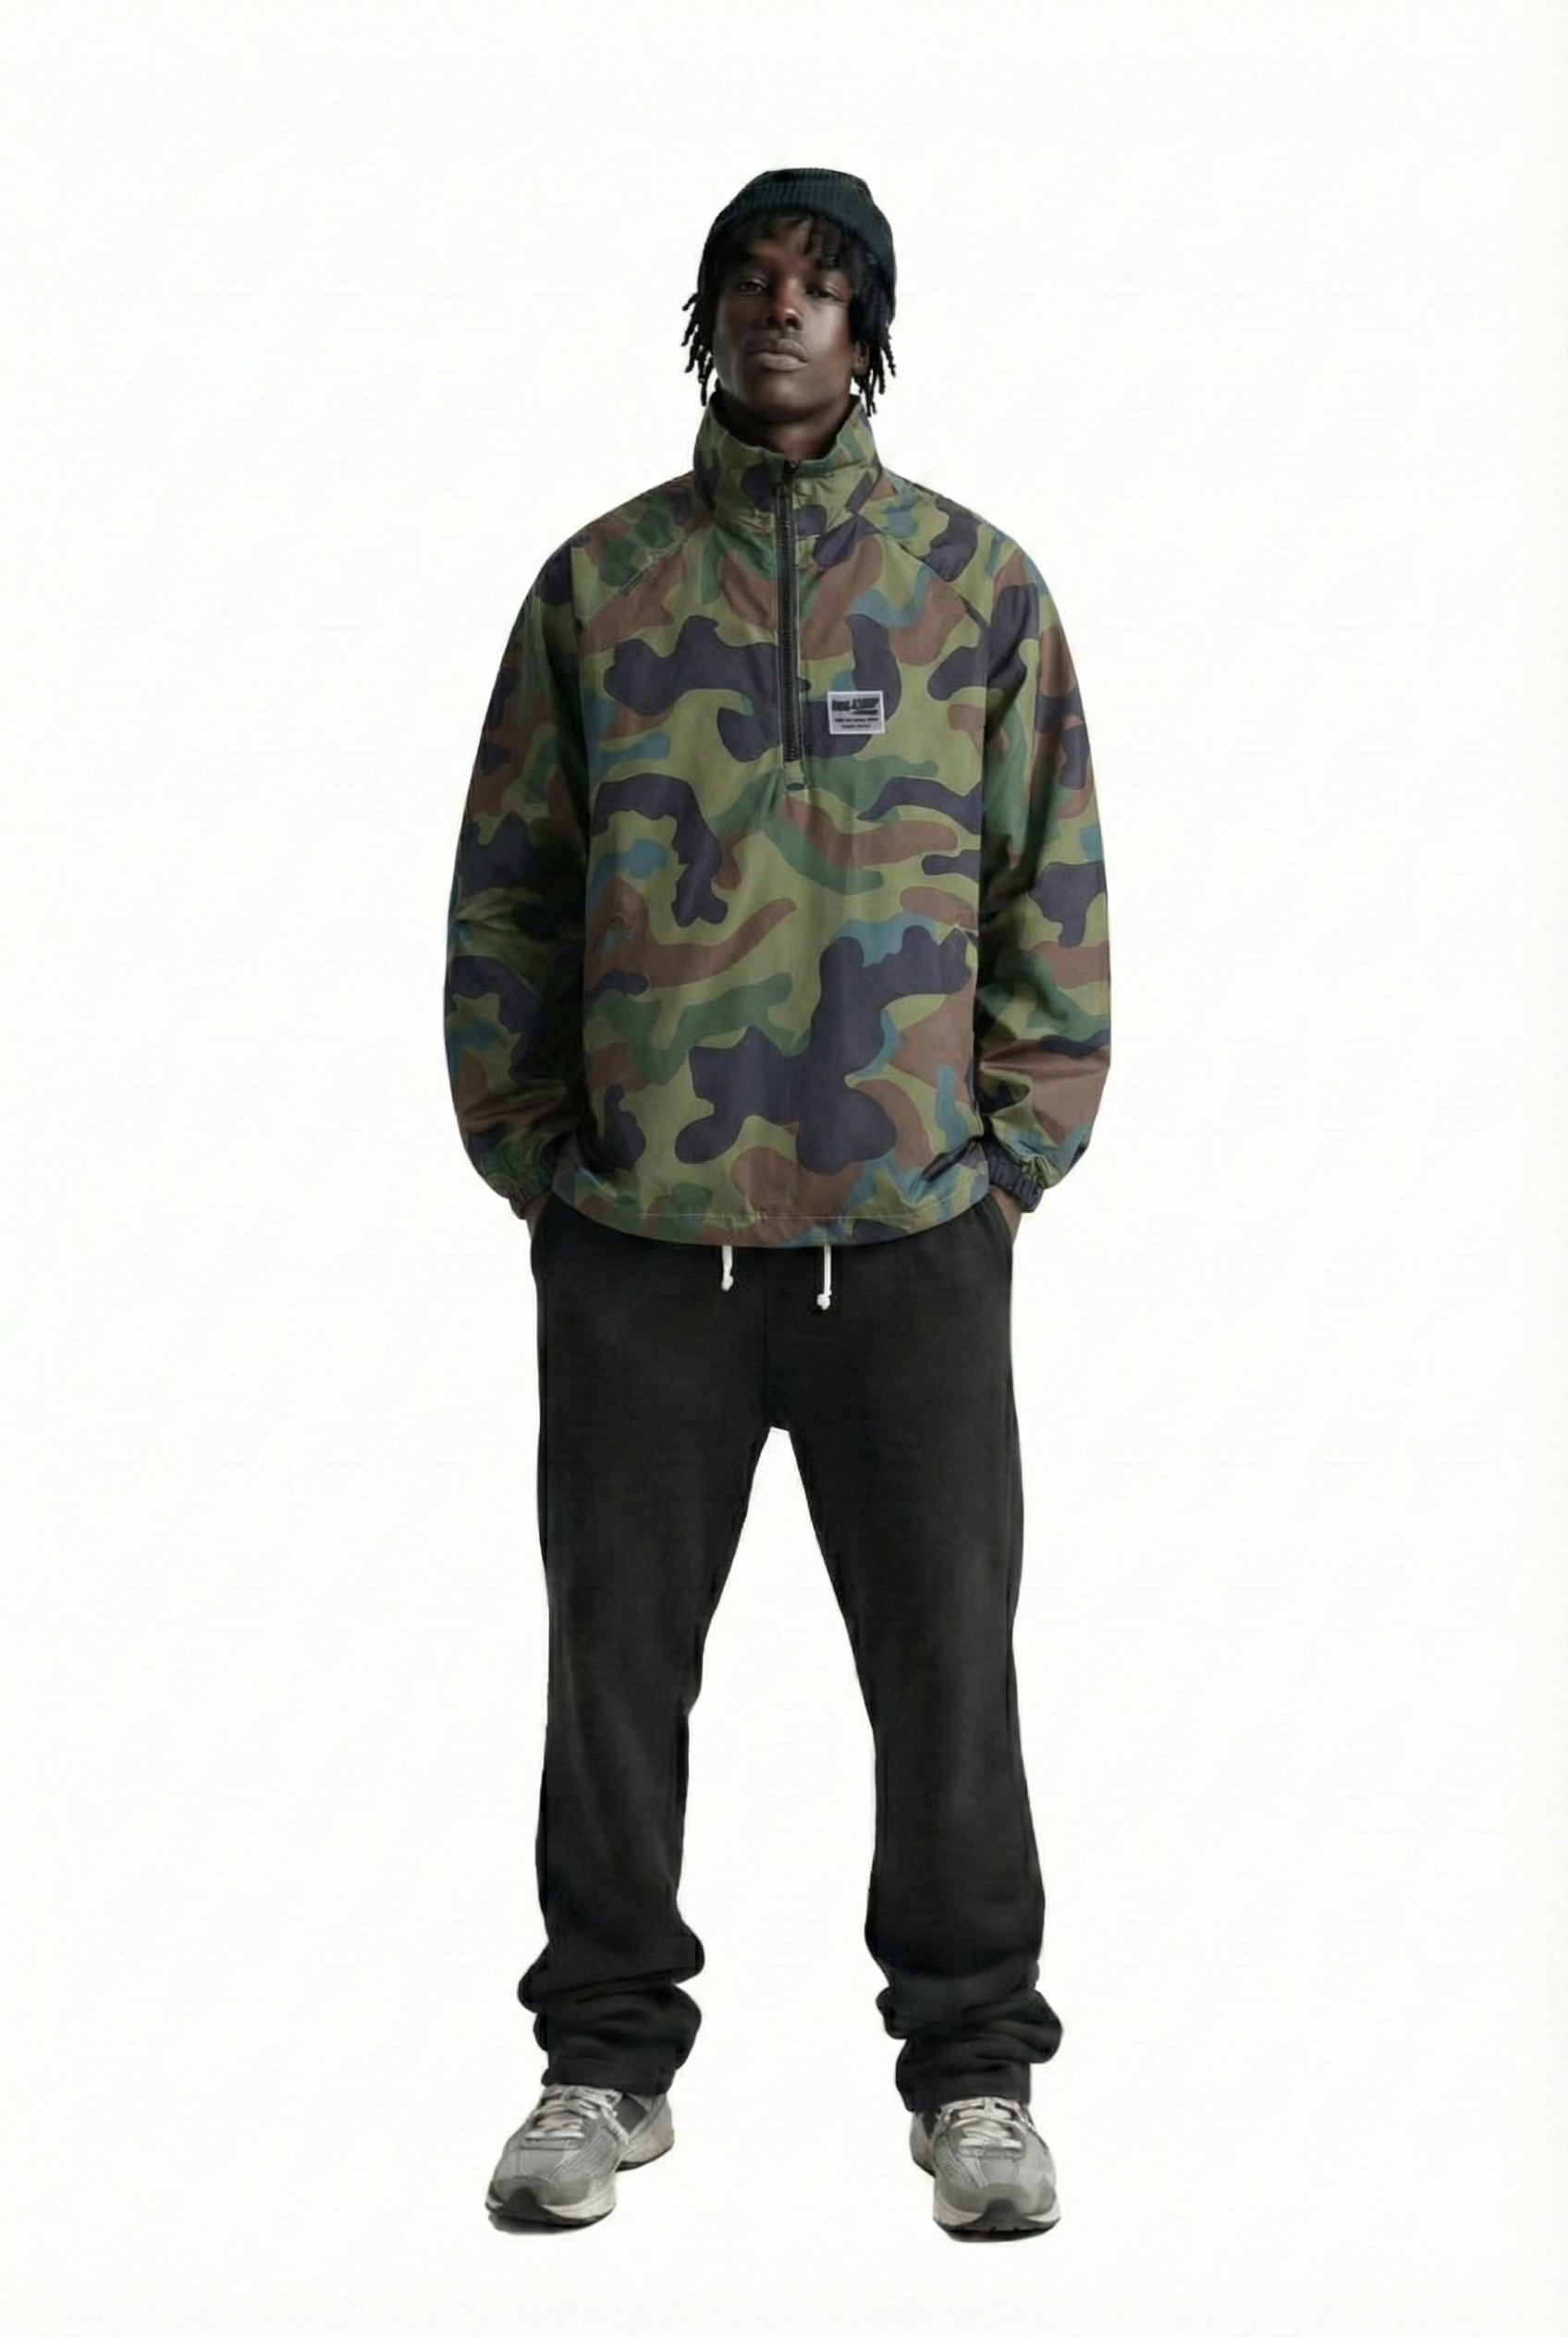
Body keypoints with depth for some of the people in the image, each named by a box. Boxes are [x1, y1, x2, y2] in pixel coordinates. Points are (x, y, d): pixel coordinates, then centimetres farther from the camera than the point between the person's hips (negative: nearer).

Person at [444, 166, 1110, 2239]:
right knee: (617, 1663, 8)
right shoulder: (599, 584, 6)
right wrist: (530, 1158, 3)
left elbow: (1054, 890, 7)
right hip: (635, 1235, 1)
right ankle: (608, 2063, 22)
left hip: (914, 1227, 0)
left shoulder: (978, 583, 6)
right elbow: (505, 893, 9)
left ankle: (974, 2068, 20)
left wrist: (1018, 1156, 0)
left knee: (948, 1662, 5)